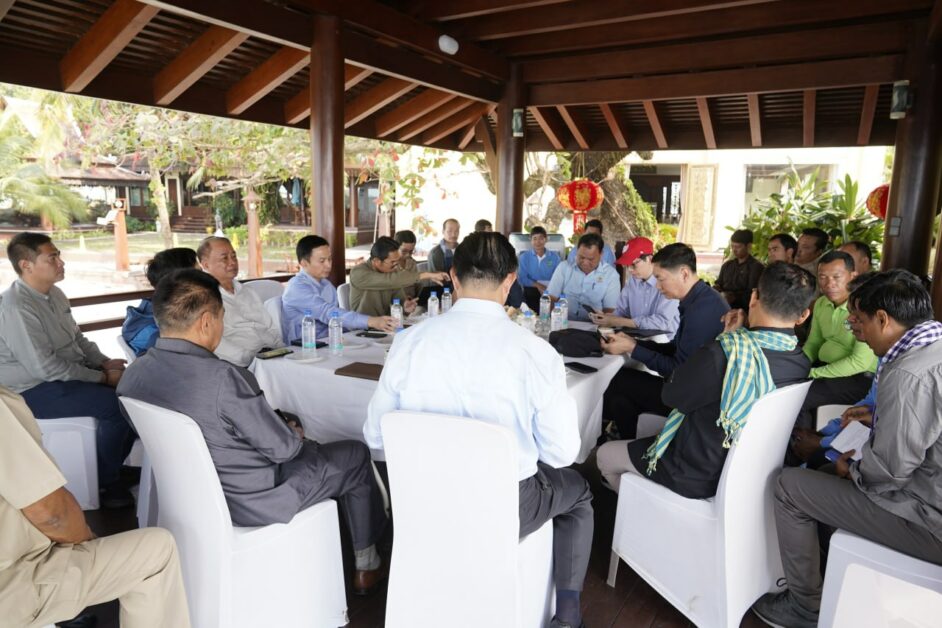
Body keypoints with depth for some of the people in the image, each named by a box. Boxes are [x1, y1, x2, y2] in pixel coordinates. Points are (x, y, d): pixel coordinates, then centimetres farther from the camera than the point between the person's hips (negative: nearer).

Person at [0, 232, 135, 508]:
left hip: (70, 372, 9)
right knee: (117, 405, -24)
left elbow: (77, 336, 17)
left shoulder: (53, 293, 6)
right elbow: (45, 367, -25)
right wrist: (102, 377, -20)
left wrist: (104, 362, 0)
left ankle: (118, 463, 15)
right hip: (35, 390, -9)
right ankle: (104, 482, -3)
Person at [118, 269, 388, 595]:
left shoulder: (133, 374, -7)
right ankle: (366, 565, 30)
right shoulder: (224, 378, -32)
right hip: (250, 503, -8)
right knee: (355, 454, 11)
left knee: (307, 447, 29)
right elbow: (282, 447, -21)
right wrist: (297, 436, 3)